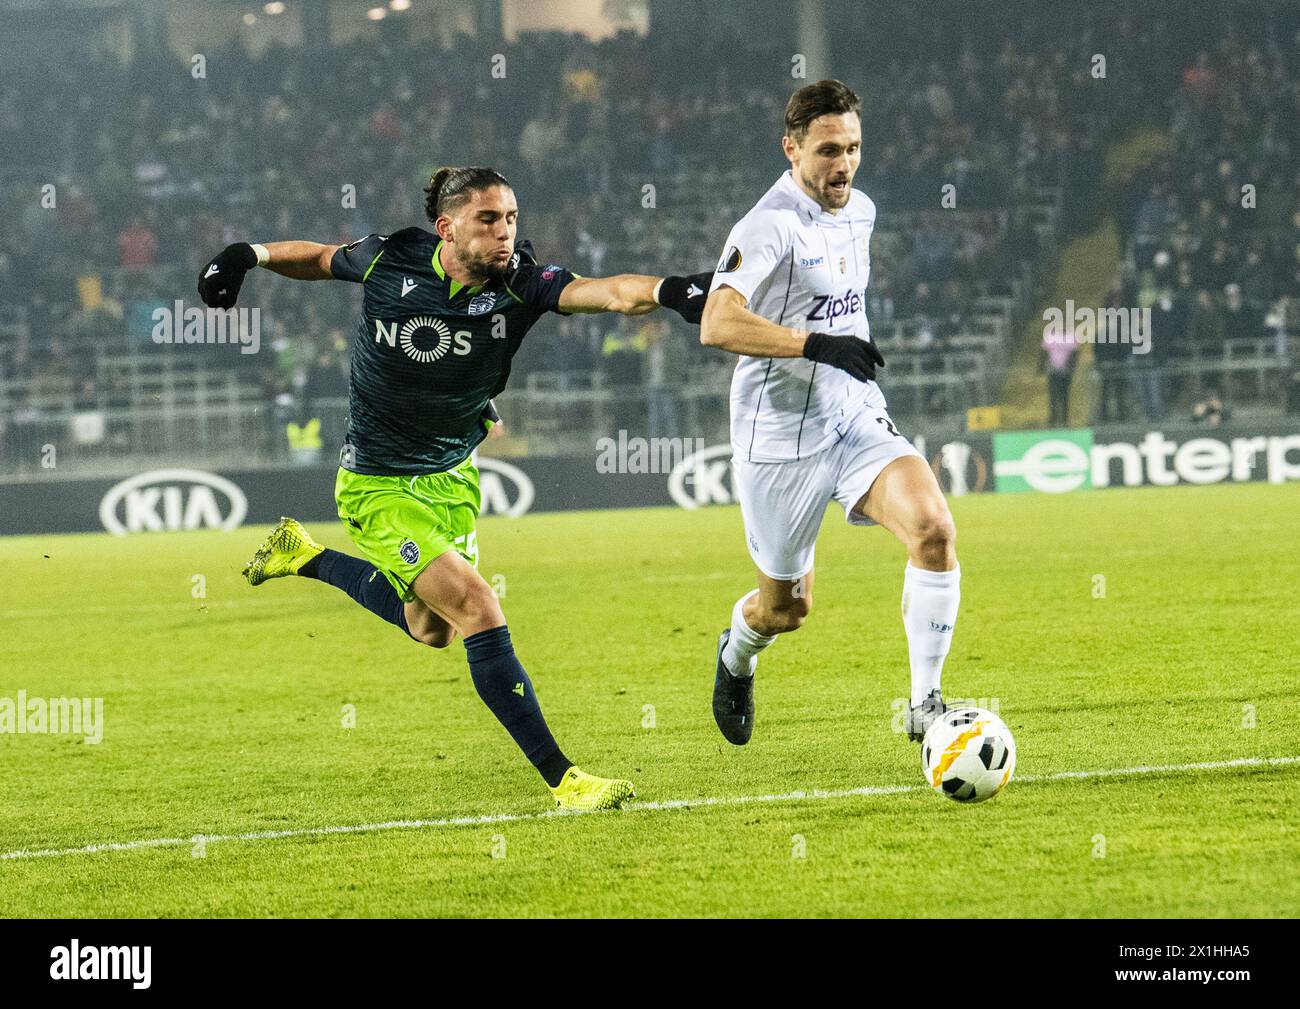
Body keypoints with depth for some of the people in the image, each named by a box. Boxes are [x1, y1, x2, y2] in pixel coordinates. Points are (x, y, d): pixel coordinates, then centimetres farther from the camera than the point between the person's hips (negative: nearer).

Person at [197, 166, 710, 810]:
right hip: (378, 486, -5)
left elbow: (606, 292, -38)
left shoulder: (518, 285, -19)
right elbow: (323, 259, 4)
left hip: (450, 477, 5)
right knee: (478, 610, -18)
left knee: (432, 629, 23)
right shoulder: (390, 260, -19)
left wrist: (663, 290, -57)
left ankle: (304, 557, 44)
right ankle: (560, 778, -14)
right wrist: (250, 255, -8)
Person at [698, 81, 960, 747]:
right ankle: (737, 656, 47)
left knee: (934, 529, -22)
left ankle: (925, 706, -14)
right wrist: (818, 345, -35)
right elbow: (717, 325, -31)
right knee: (786, 608, 9)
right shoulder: (770, 226, -17)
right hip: (780, 434, -6)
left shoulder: (860, 211, 10)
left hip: (857, 417, 6)